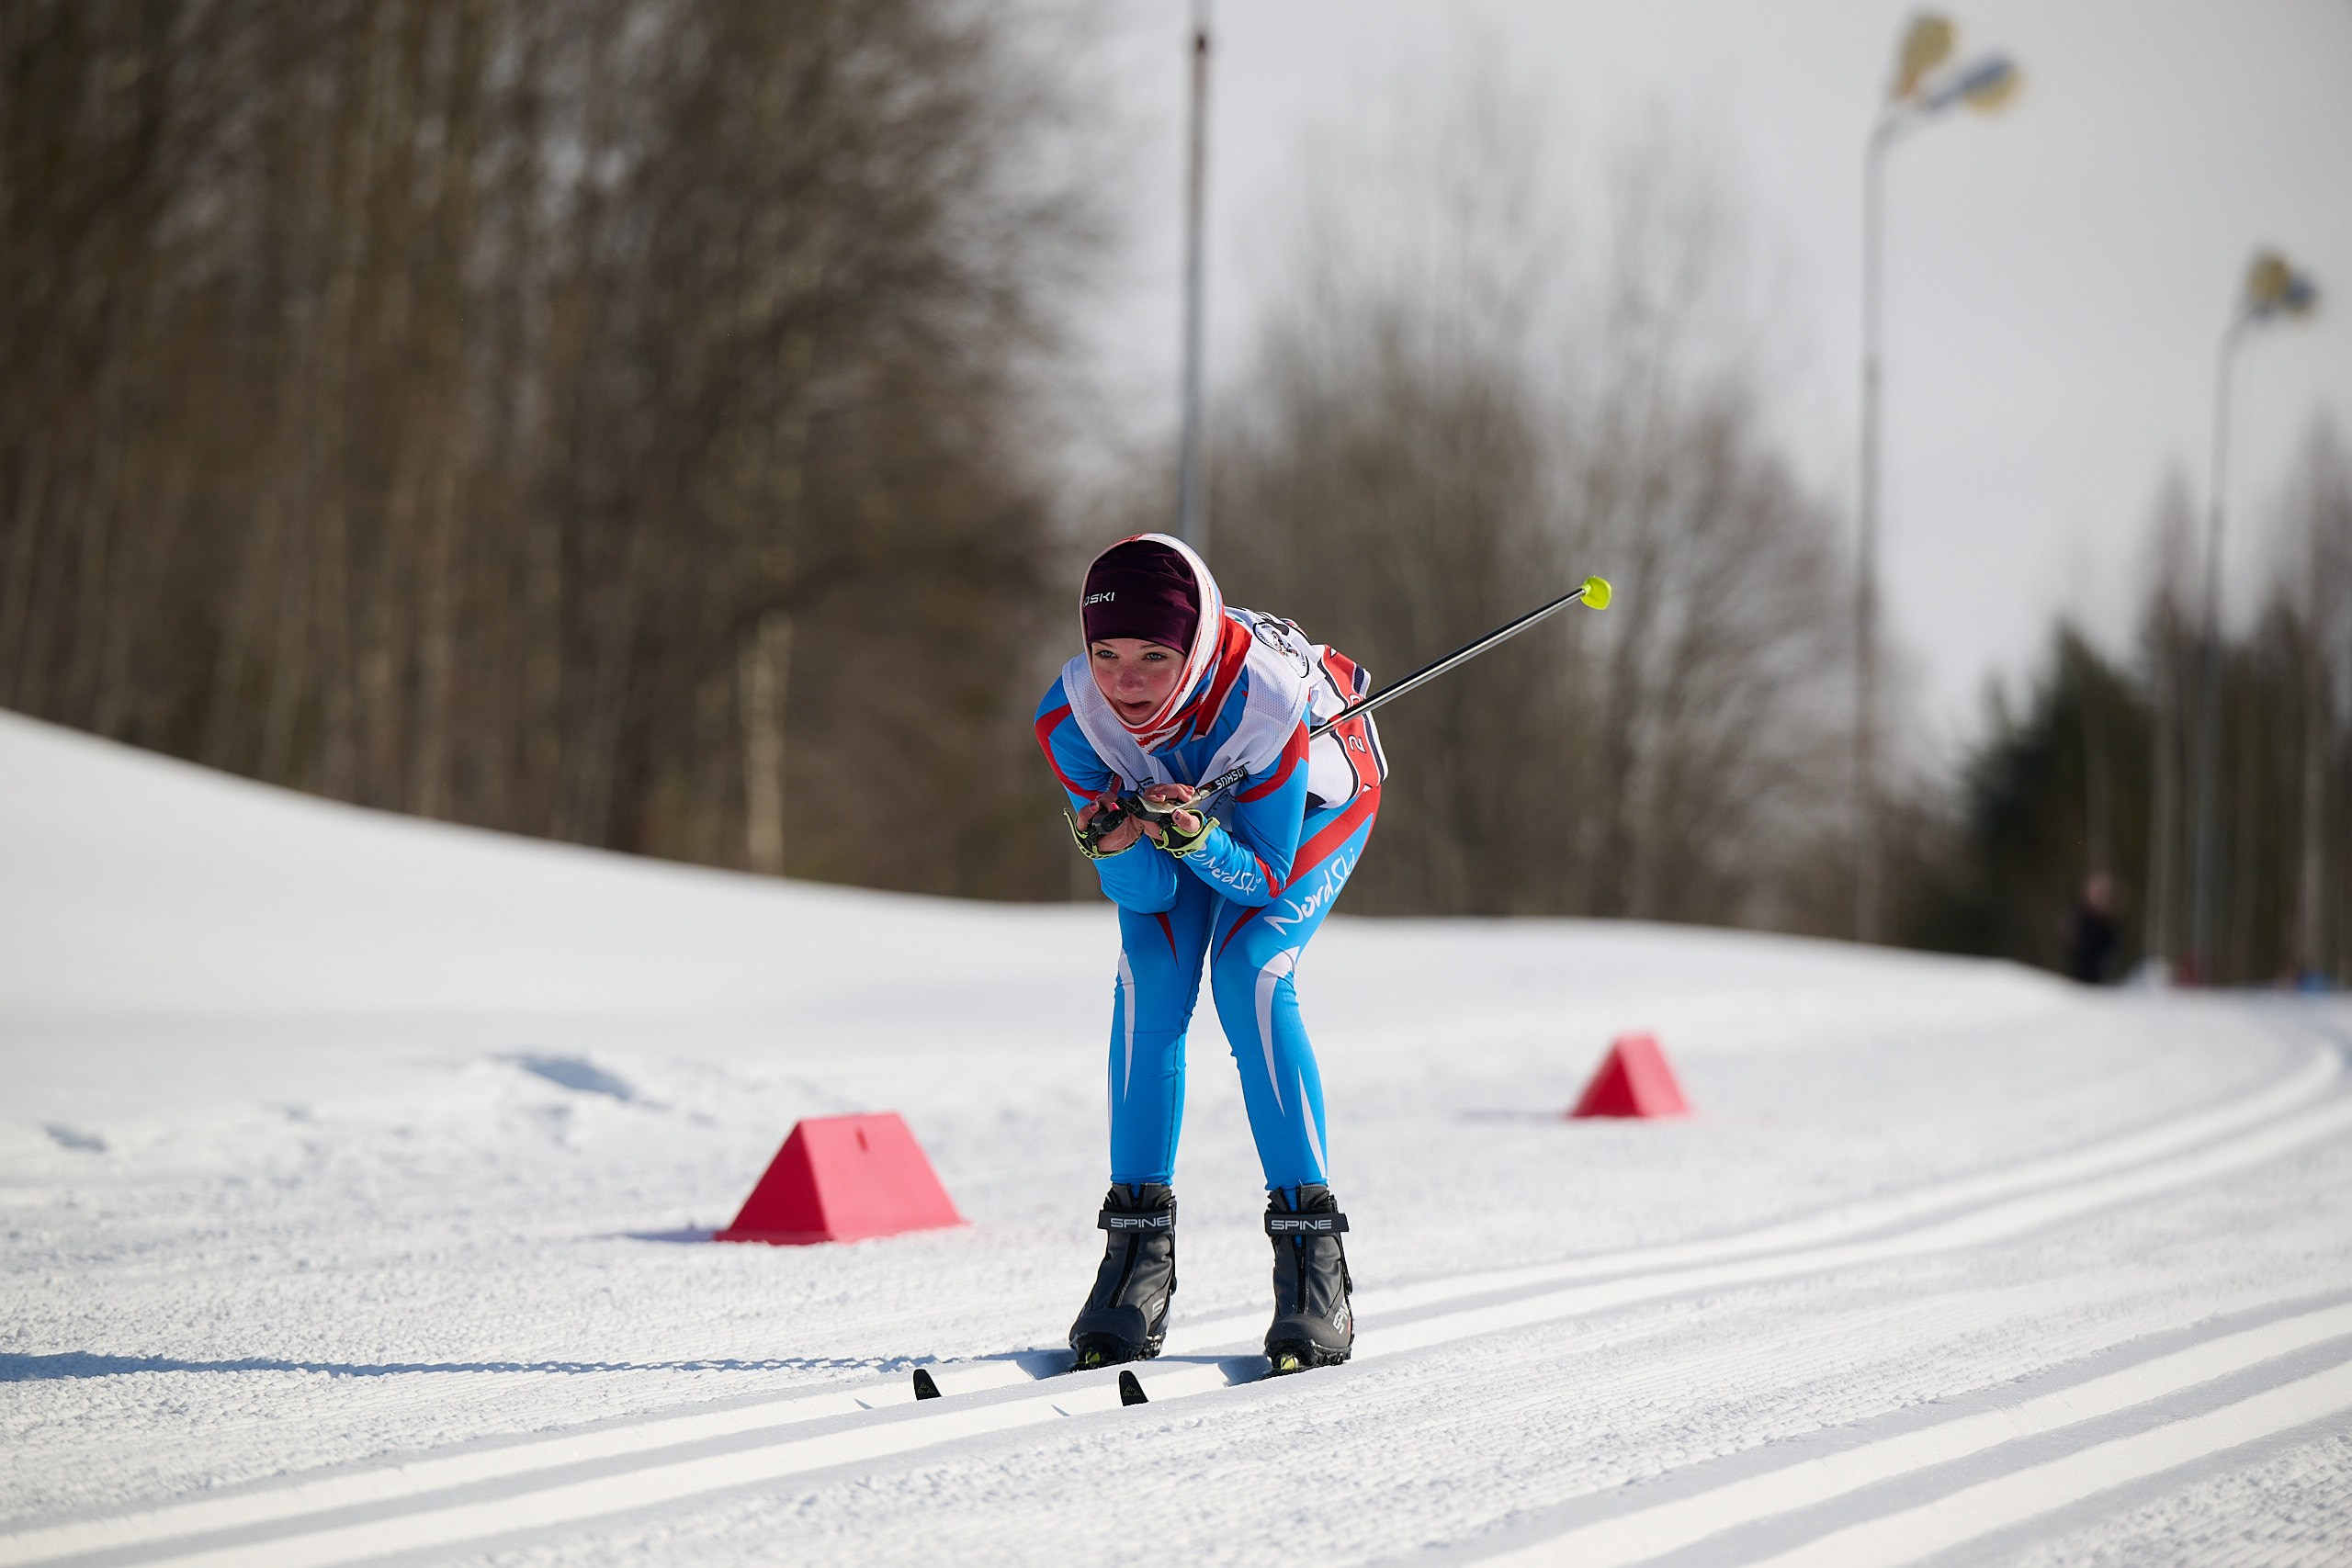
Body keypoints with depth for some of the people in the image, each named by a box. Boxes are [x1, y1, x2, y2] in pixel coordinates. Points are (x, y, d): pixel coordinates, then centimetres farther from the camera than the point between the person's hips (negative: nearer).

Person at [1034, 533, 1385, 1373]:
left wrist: (1193, 837, -50)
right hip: (1185, 799, 3)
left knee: (1248, 973, -24)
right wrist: (1114, 849, -47)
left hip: (1314, 801, -3)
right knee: (1150, 975, -19)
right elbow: (1148, 891, -25)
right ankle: (1139, 1251, -12)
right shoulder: (1071, 714, -32)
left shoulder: (1265, 700, -42)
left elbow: (1262, 878, -30)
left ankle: (1310, 1248, -21)